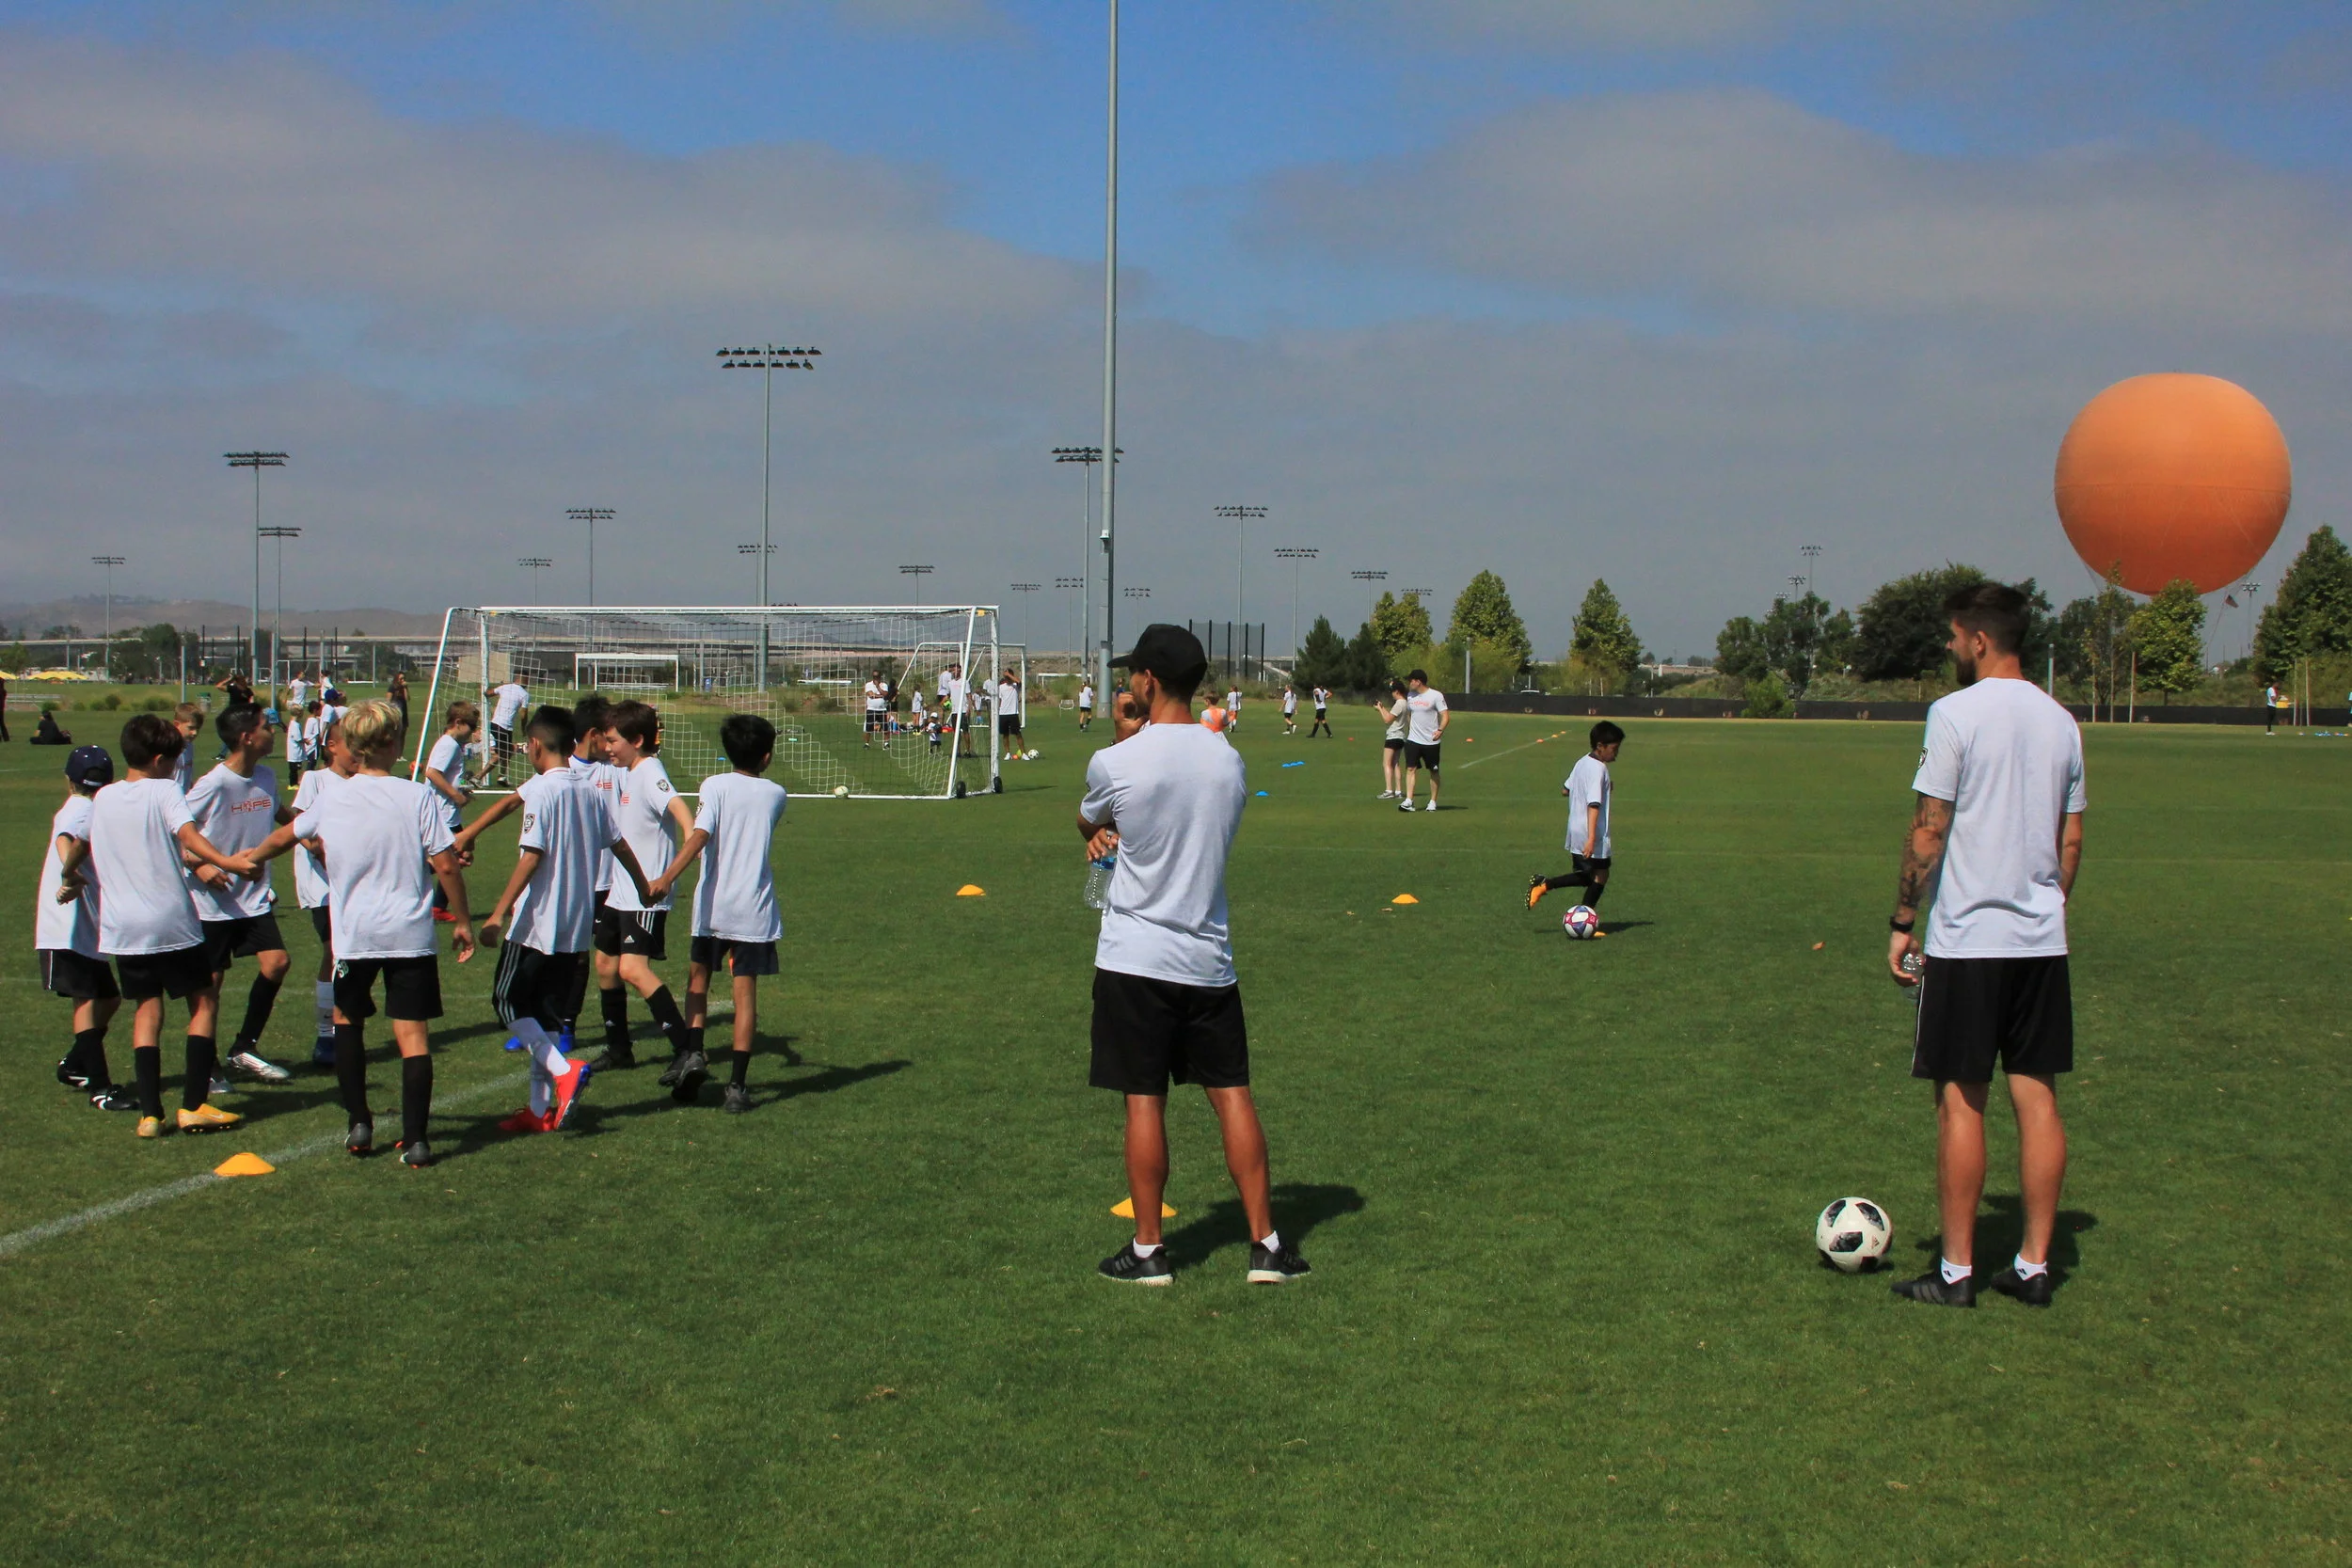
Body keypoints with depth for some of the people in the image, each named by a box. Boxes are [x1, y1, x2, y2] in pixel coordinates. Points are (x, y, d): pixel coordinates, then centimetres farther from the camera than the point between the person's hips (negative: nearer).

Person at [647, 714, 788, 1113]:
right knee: (745, 992, 3)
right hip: (756, 908, 1)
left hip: (713, 906, -1)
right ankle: (737, 1085, 1)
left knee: (698, 979, 18)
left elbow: (699, 835, -19)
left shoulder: (715, 785, -5)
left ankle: (693, 1053, 1)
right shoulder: (775, 794, 5)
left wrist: (667, 878, -25)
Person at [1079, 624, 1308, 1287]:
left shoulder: (1114, 764, -13)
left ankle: (1148, 1251, 11)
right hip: (1209, 958, 4)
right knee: (1232, 1094, 8)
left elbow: (1087, 825, 9)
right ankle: (1266, 1244, 12)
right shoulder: (1228, 761, 3)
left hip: (1135, 959, -4)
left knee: (1144, 1101, 3)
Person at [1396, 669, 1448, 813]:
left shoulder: (1436, 696, -9)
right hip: (1413, 740, 4)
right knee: (1411, 769, -9)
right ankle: (1408, 801, -14)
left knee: (1433, 771, 7)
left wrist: (1440, 730, -28)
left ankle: (1433, 802, 17)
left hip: (1431, 741, -4)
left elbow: (1445, 716, -13)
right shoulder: (1410, 695, 8)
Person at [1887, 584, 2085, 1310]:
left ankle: (1956, 1271, 6)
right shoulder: (2061, 721, 10)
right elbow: (2071, 839, 14)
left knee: (1960, 1099, 1)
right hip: (2042, 940, 6)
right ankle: (2034, 1265, 13)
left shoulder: (1956, 713, -9)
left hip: (1968, 940, -6)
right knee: (2037, 1095, 8)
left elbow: (1929, 829, -11)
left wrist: (1902, 923, -5)